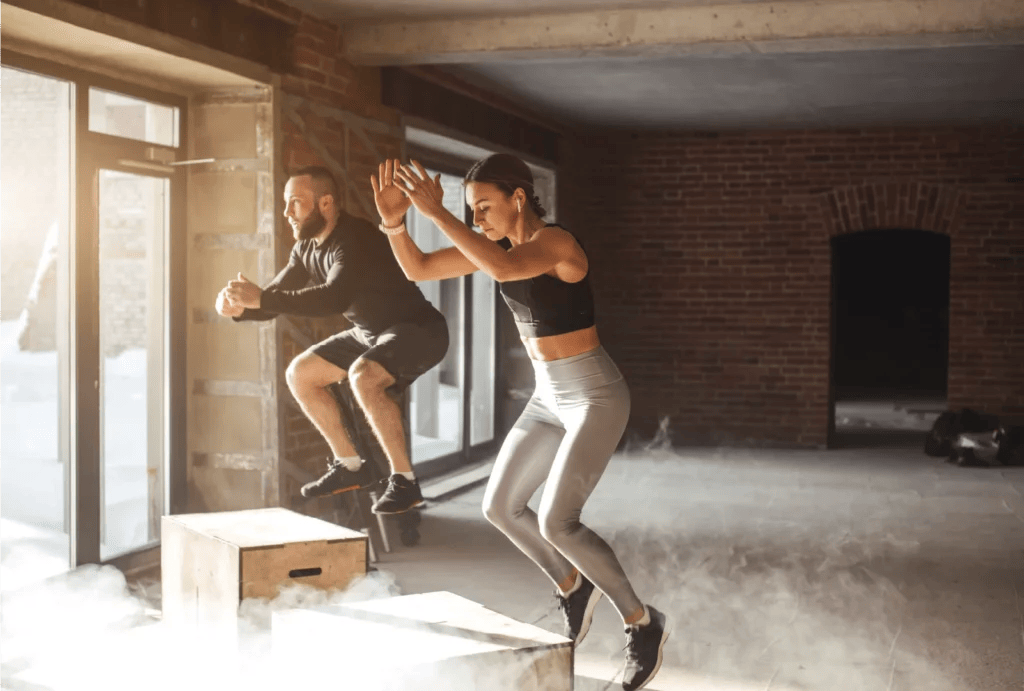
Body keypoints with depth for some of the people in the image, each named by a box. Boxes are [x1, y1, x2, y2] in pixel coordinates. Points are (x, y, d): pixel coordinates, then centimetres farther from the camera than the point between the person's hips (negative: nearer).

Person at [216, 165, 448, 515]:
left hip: (418, 329, -9)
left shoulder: (356, 239, -28)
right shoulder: (306, 248, 0)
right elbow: (276, 296, 4)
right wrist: (240, 307, -18)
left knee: (362, 376, -35)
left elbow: (335, 299, -43)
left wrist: (260, 298, -44)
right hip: (369, 331, 10)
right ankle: (350, 465, 15)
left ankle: (404, 481, -21)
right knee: (300, 373, 7)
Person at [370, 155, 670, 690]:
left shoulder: (557, 242, -21)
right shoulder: (500, 245, 3)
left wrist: (437, 213, -38)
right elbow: (418, 269, 0)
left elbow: (502, 269, -43)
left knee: (556, 522, -17)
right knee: (500, 508, 9)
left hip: (595, 398, -9)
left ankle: (642, 621, 2)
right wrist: (394, 221, -18)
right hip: (549, 398, 9)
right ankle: (573, 586, 31)